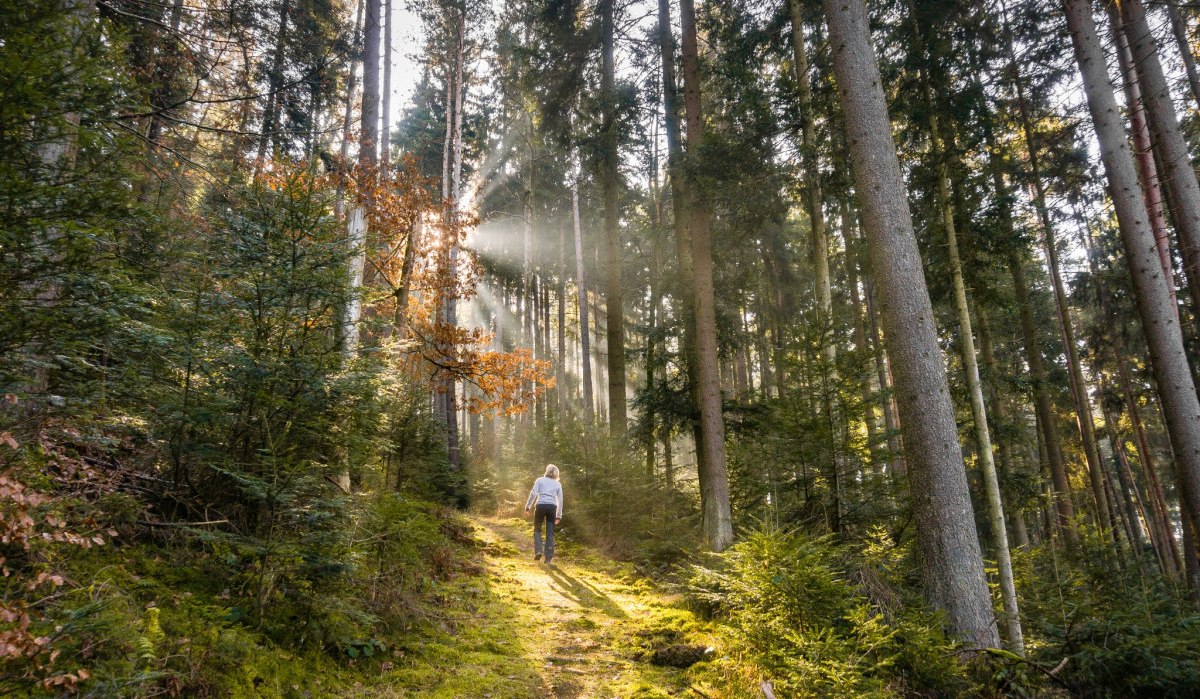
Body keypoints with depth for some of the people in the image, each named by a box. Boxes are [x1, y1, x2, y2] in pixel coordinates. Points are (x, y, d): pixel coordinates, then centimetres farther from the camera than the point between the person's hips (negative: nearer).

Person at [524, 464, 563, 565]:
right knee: (550, 533, 5)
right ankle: (548, 557, 2)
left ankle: (538, 551, -2)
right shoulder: (558, 484, 17)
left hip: (540, 505, -2)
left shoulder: (540, 480, 10)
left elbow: (533, 493, -2)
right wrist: (559, 516, 18)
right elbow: (560, 501, 15)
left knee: (537, 529, 15)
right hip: (552, 507, 2)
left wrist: (527, 507, -1)